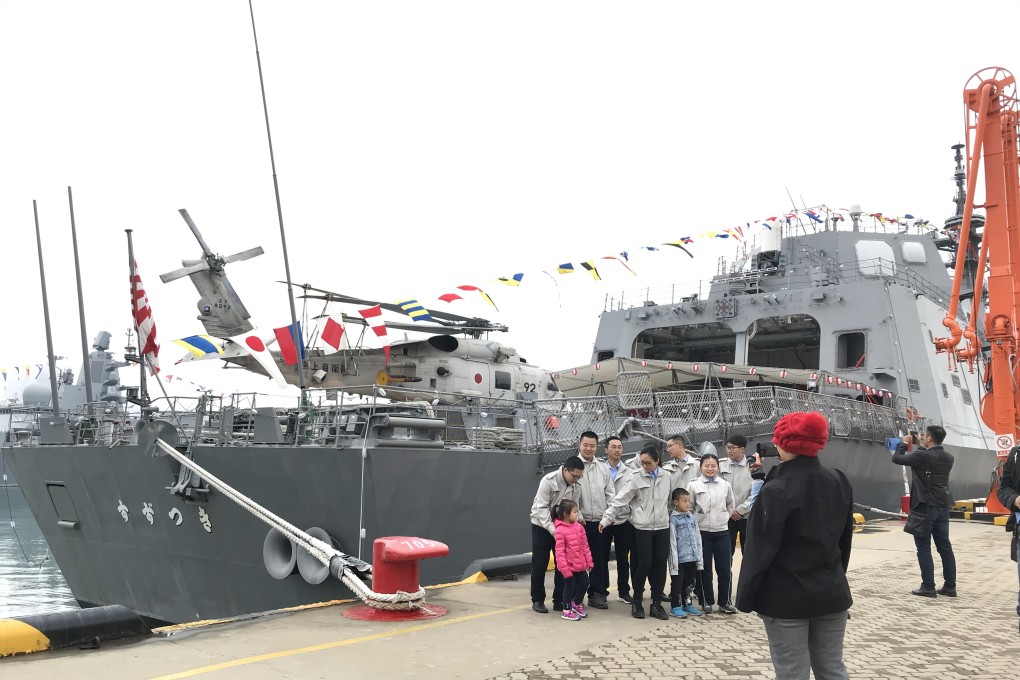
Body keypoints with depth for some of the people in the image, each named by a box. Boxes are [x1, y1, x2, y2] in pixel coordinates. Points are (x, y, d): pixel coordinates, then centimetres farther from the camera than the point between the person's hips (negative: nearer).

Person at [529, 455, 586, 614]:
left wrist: (578, 516, -21)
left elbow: (575, 505, 2)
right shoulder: (548, 481, -25)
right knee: (539, 564, 1)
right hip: (542, 526, -5)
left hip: (563, 526, 5)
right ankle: (537, 600, 12)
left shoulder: (576, 484, -7)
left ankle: (559, 600, 14)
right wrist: (553, 530, -31)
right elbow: (541, 509, -25)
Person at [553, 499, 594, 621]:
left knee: (584, 583, 15)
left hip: (580, 565, 7)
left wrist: (589, 561, 10)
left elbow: (585, 545, 9)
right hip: (569, 566, -7)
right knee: (570, 587, 5)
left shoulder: (579, 527, 2)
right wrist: (564, 568, -19)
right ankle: (567, 611, 21)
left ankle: (576, 604, 38)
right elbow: (559, 551, -17)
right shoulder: (560, 530, -18)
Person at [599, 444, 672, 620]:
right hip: (643, 528, -3)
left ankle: (656, 604, 15)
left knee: (660, 565, 4)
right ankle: (637, 602, 14)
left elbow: (669, 501, 14)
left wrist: (668, 517, 13)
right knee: (644, 565, -3)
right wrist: (606, 519, -13)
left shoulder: (666, 477, 4)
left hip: (662, 528, 3)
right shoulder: (635, 479, -5)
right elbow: (620, 500, -7)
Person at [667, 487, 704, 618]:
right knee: (677, 584, 4)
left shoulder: (692, 517, 8)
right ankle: (676, 606, 14)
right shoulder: (673, 519, -9)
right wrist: (674, 562, -13)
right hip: (680, 559, -6)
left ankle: (687, 604, 29)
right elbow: (672, 542, -11)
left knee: (689, 583, 16)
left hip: (692, 558, 6)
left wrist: (700, 558, 10)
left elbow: (698, 538, 13)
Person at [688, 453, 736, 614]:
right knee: (705, 569, 6)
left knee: (724, 568, 4)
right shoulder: (694, 486, -5)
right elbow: (689, 508, 1)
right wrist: (696, 523, -1)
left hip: (722, 531, 2)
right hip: (702, 532, -2)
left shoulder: (725, 485, 2)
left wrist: (724, 518, 10)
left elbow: (731, 505, 16)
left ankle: (724, 602, 14)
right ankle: (707, 602, 15)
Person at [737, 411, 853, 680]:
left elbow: (760, 550, -16)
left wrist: (745, 598, -7)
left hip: (786, 599, -6)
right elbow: (845, 539, 13)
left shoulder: (776, 491, -17)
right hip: (831, 594, 6)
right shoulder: (839, 482, 3)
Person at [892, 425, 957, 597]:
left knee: (924, 548, -1)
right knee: (945, 547, 10)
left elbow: (897, 458, -6)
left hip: (925, 506, -7)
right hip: (943, 506, 7)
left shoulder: (923, 456, -16)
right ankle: (950, 586, 13)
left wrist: (904, 443, 10)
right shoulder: (948, 457, 6)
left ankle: (928, 587, -1)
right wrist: (920, 446, 24)